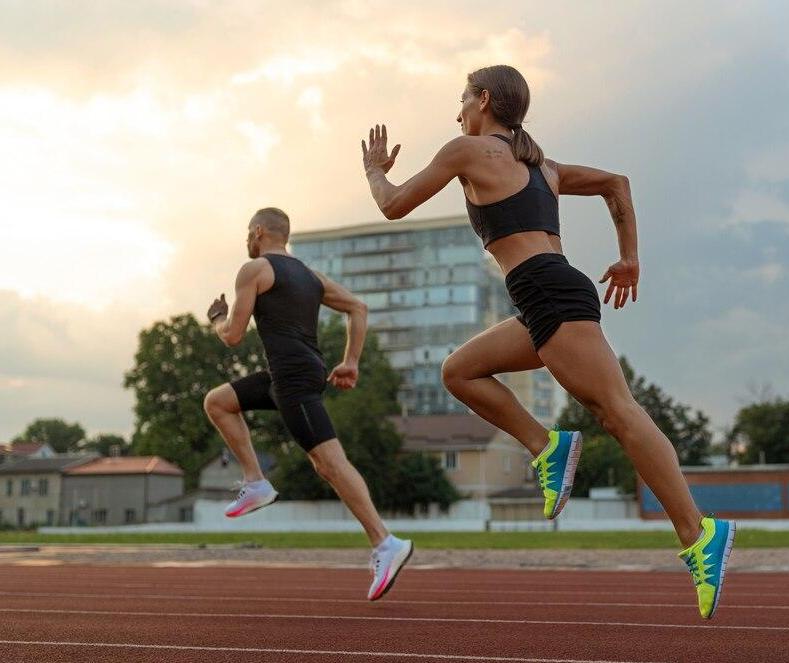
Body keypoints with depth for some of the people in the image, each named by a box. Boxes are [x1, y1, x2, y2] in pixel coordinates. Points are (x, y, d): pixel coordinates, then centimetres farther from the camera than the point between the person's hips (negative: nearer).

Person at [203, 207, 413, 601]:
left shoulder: (253, 269, 0)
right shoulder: (309, 275, 23)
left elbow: (233, 336, -2)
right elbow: (358, 308, 18)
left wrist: (217, 319, 21)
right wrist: (351, 363, 15)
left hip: (292, 376, -9)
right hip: (308, 372, 9)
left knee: (330, 462, -15)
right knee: (216, 402, 19)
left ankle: (385, 545, -21)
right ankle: (256, 484, 14)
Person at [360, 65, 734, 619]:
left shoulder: (468, 150, 5)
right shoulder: (539, 164, 27)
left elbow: (394, 206, 10)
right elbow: (616, 183, 29)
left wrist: (375, 170, 31)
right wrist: (629, 258, 27)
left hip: (550, 295, -9)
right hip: (558, 298, 9)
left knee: (619, 413, -13)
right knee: (459, 371, 14)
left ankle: (699, 535, -15)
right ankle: (546, 446, 2)